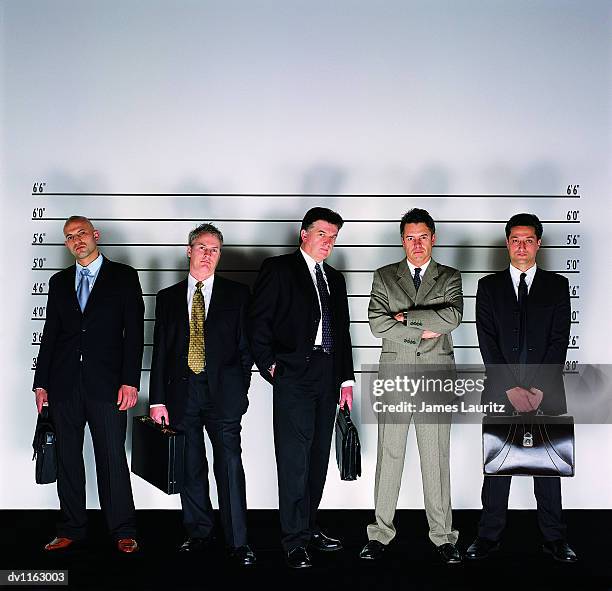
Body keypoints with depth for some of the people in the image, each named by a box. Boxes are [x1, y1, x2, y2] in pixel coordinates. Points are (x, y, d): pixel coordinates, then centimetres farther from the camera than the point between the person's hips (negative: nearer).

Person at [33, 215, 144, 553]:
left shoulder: (124, 277, 4)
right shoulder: (59, 282, 15)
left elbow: (134, 332, -2)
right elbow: (50, 334, 13)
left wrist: (130, 381, -10)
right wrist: (41, 383, 7)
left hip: (106, 383, -4)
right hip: (64, 383, 4)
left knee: (112, 458, -1)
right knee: (67, 458, 9)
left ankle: (123, 531, 10)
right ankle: (71, 529, 20)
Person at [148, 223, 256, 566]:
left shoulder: (237, 294, 6)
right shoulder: (168, 297, 12)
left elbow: (246, 345, 4)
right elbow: (160, 351, 8)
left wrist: (240, 389, -3)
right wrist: (158, 400, 2)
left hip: (223, 393, -2)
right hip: (182, 395, 2)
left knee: (230, 466, -5)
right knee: (191, 468, 8)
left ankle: (238, 542, 2)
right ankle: (200, 534, 21)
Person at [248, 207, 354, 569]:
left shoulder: (335, 278, 21)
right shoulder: (278, 269, 2)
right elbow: (258, 322, -4)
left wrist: (347, 378, 15)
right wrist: (270, 365, -9)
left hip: (327, 377, 6)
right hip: (294, 376, -6)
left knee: (318, 458, 10)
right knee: (294, 458, -6)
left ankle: (310, 528, 21)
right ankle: (296, 541, 0)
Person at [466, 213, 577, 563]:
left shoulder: (557, 285, 8)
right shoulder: (489, 286, 9)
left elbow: (559, 341, 0)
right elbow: (488, 342, 1)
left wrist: (539, 389, -9)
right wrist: (511, 388, -9)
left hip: (546, 392, 0)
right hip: (500, 393, 0)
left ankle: (554, 537, 15)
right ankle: (490, 537, 11)